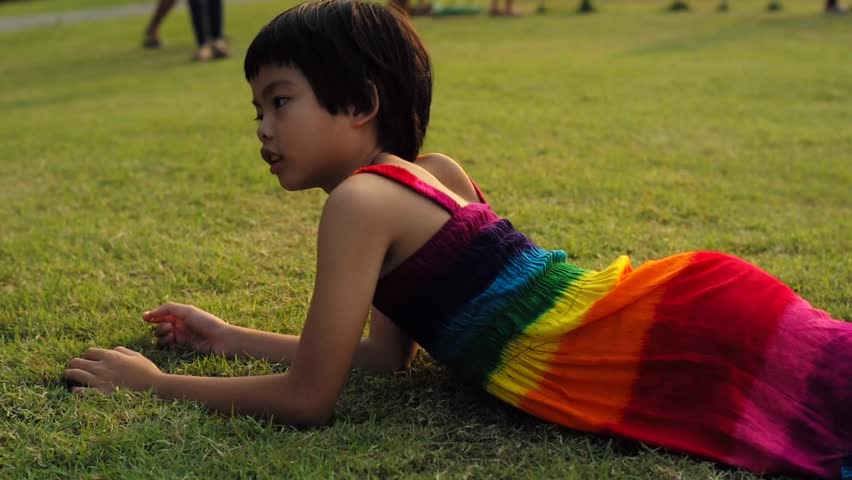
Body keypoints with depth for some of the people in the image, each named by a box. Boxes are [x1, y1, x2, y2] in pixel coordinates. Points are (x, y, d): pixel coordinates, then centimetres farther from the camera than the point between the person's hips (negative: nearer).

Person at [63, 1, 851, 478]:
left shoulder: (360, 200, -14)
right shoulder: (425, 173, 13)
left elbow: (308, 397, -10)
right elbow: (386, 353, 18)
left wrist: (152, 383, 2)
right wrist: (230, 338, 23)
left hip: (690, 330, -8)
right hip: (673, 313, 8)